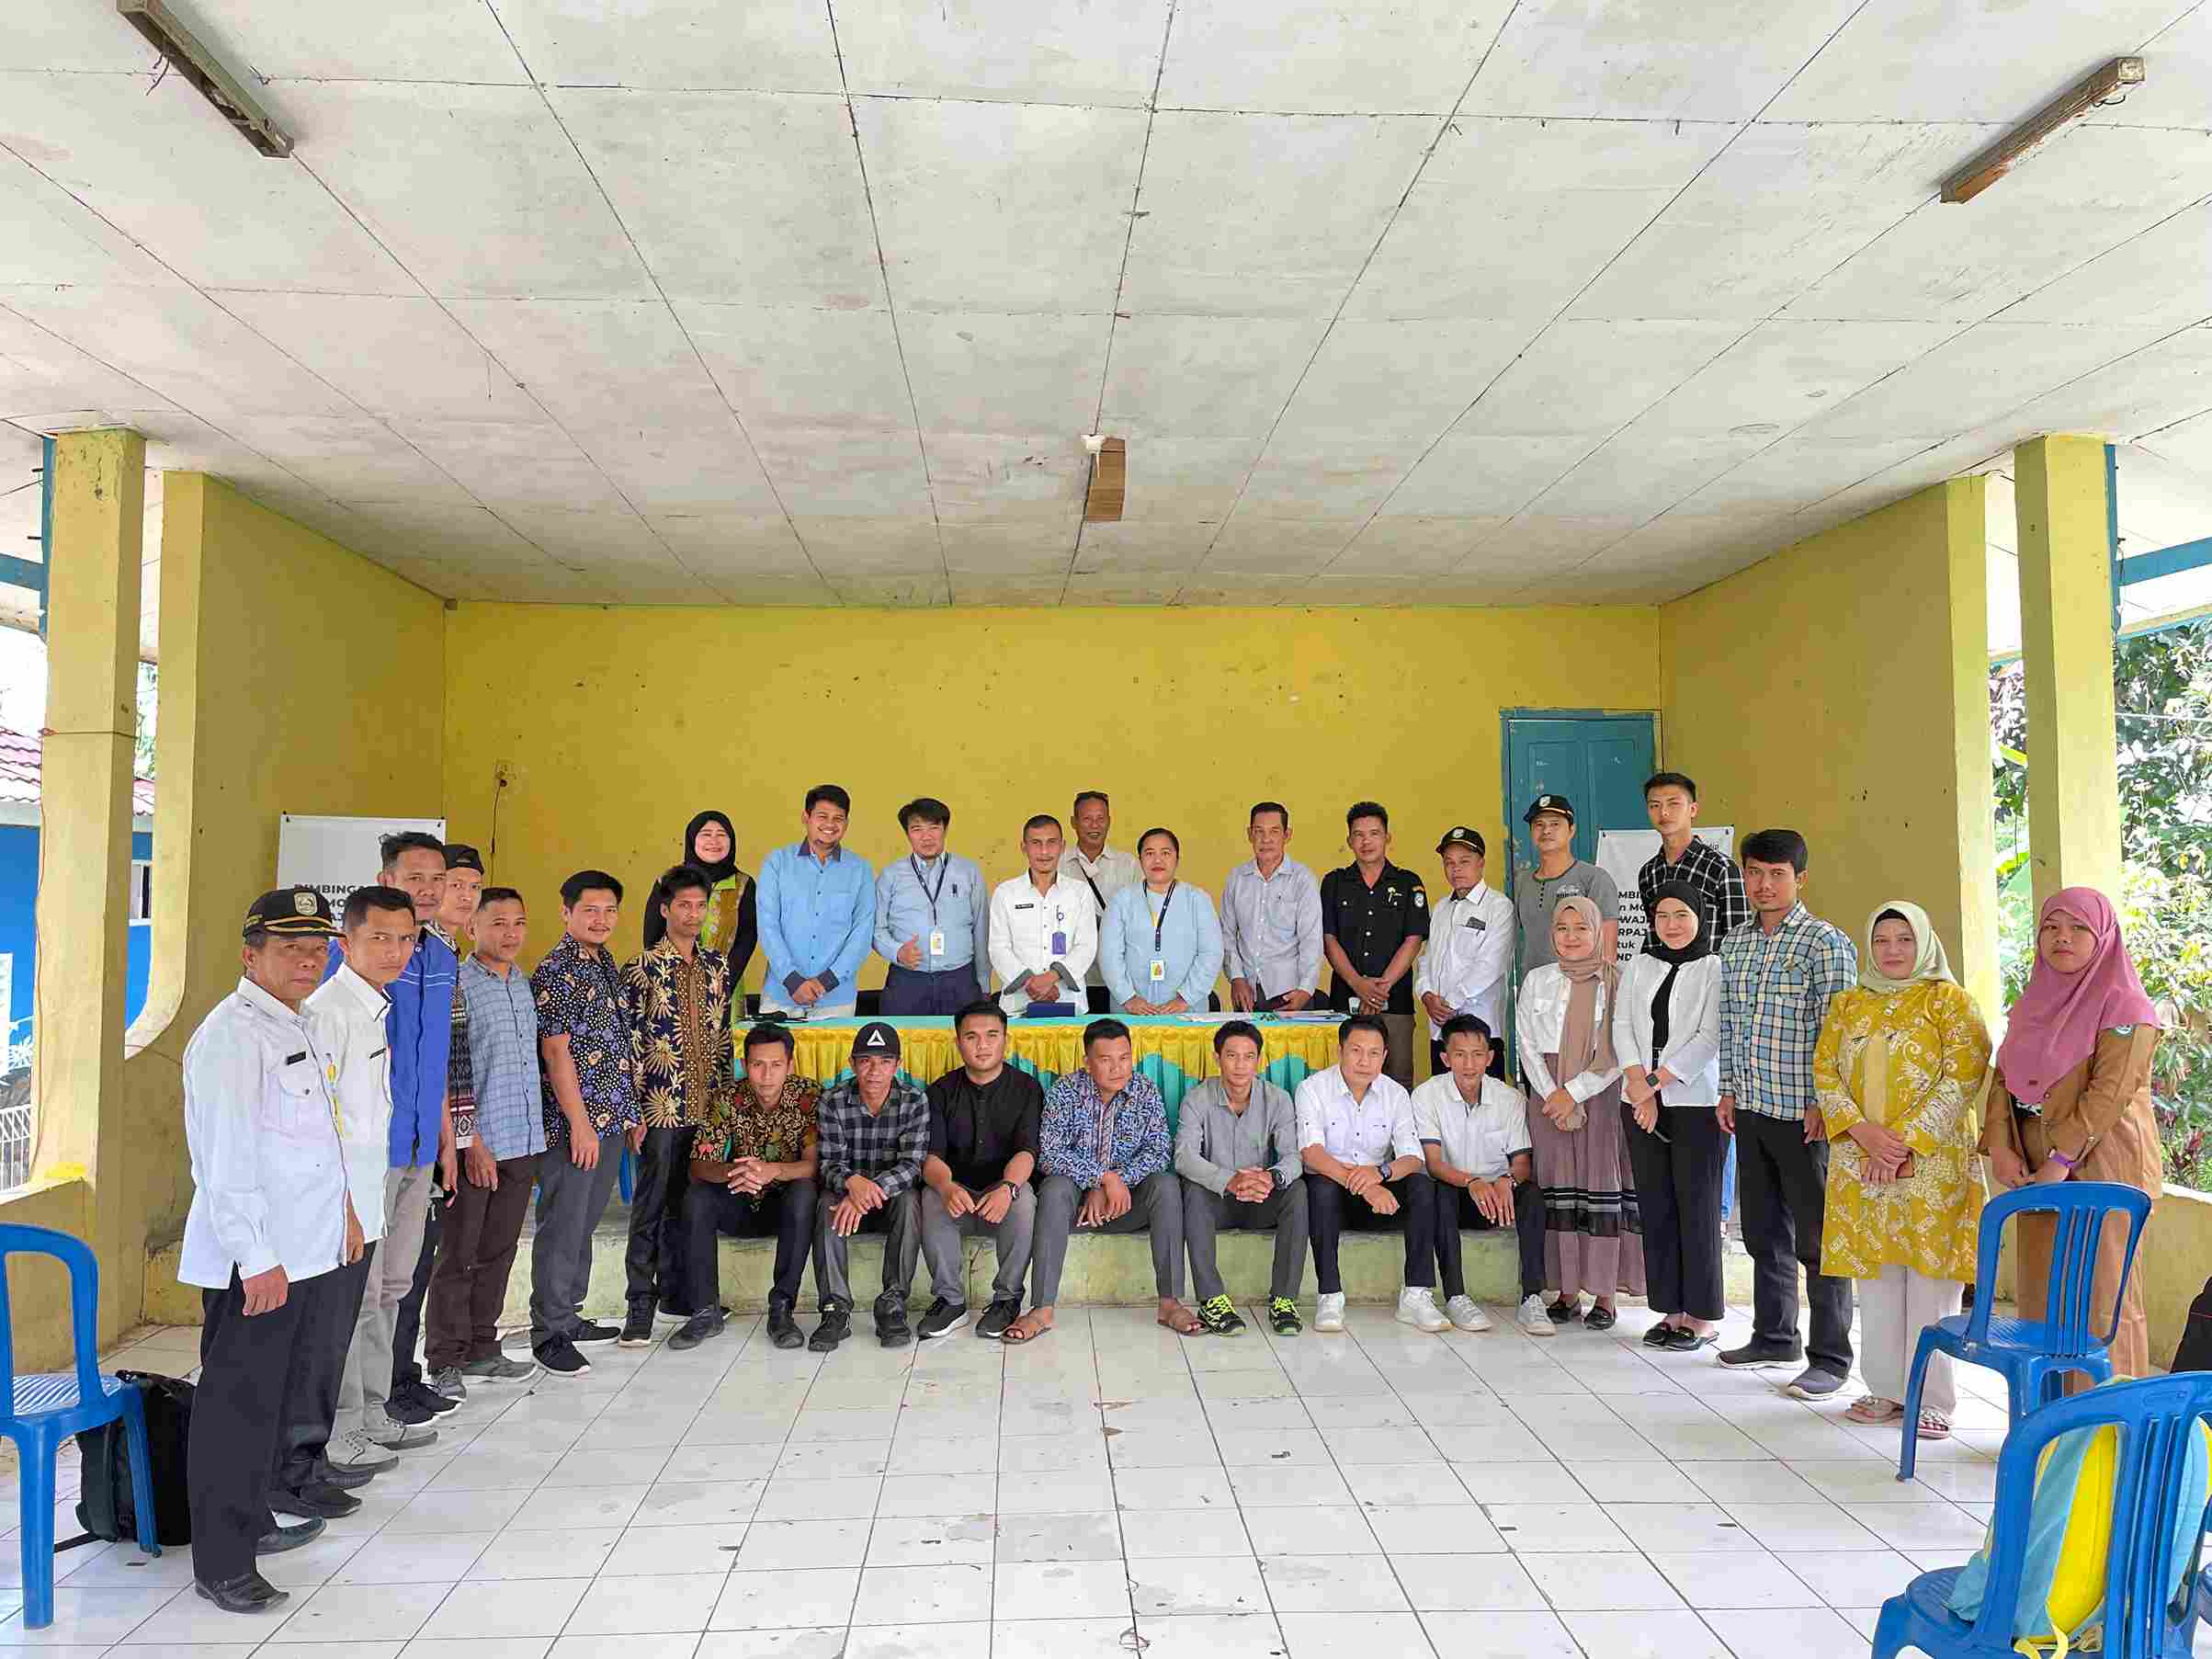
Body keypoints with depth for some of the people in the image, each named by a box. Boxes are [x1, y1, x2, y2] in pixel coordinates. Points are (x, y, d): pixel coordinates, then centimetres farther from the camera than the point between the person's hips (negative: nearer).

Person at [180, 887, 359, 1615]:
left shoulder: (294, 1028, 14)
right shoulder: (232, 1035, -15)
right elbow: (225, 1158, -20)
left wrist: (341, 1212, 20)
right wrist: (255, 1259, -21)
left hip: (307, 1251, 9)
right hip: (254, 1260, -9)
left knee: (276, 1398, 20)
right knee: (239, 1404, 0)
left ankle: (251, 1523, 35)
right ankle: (221, 1565, 11)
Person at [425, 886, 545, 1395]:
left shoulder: (524, 985, 12)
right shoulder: (458, 986, -9)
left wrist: (534, 1142, 16)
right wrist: (471, 1141, -15)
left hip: (523, 1142, 7)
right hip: (477, 1143, -7)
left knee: (499, 1251, 14)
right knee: (459, 1254, 3)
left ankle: (481, 1348, 25)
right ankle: (445, 1361, 13)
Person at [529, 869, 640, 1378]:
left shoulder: (607, 965, 14)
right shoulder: (555, 970, -12)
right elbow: (556, 1053, -16)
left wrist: (631, 1111, 18)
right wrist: (579, 1122, -19)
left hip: (610, 1120, 8)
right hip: (573, 1123, -8)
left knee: (585, 1223, 16)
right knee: (562, 1226, -1)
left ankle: (568, 1315, 27)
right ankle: (549, 1331, 8)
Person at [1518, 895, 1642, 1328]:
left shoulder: (1617, 981, -2)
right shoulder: (1537, 981, 9)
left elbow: (1621, 1051, -7)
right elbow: (1528, 1045, 5)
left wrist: (1575, 1092, -11)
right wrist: (1552, 1095, -7)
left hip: (1602, 1093, -3)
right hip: (1549, 1094, 3)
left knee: (1603, 1185, -3)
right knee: (1559, 1185, 3)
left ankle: (1604, 1294, 5)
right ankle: (1566, 1291, 10)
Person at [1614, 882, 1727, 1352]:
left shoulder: (1716, 970, -2)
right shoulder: (1638, 968, 13)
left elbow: (1710, 1038, -10)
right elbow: (1623, 1028, 4)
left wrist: (1656, 1082, -13)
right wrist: (1640, 1088, -9)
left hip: (1697, 1104, -4)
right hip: (1640, 1104, 5)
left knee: (1697, 1207, -2)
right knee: (1655, 1207, 6)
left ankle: (1703, 1317, 7)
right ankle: (1670, 1310, 15)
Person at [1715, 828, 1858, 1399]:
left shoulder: (1826, 943, -9)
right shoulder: (1734, 945, 11)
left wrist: (1825, 1103, -15)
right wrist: (1728, 1090, 13)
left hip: (1804, 1113, -7)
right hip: (1752, 1110, 7)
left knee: (1817, 1238, 1)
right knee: (1763, 1231, 16)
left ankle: (1830, 1357, 11)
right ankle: (1774, 1337, 29)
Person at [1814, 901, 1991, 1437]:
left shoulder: (1948, 1001, -1)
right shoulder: (1848, 1005, 12)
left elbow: (1962, 1079, -10)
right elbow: (1825, 1073, 6)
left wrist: (1906, 1141, -16)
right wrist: (1863, 1130, -11)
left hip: (1931, 1164, -4)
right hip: (1861, 1165, 4)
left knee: (1930, 1282, -1)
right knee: (1875, 1279, 9)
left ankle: (1931, 1399, 10)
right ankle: (1886, 1389, 21)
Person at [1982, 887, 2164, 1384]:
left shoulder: (2123, 1006, -7)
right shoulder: (2033, 1003, 13)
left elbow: (2109, 1092, -16)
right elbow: (2003, 1079, 10)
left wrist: (2061, 1160, -19)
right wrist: (2000, 1148, -4)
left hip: (2099, 1166, -7)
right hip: (2037, 1172, 7)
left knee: (2099, 1296, -3)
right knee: (2039, 1294, 10)